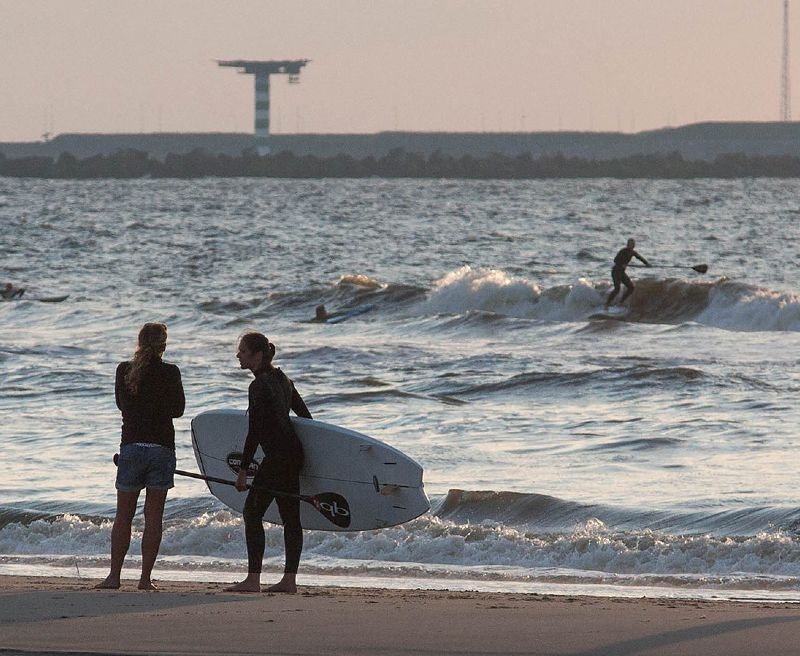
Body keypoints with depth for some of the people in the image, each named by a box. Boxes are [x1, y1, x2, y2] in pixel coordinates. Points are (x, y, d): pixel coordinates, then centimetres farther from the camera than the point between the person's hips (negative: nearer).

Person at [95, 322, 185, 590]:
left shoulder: (124, 370, -1)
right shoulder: (170, 373, -6)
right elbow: (178, 409, 4)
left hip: (131, 447, 1)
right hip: (162, 447, -1)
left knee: (123, 516, 9)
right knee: (153, 515, 4)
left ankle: (114, 576, 6)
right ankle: (145, 577, 0)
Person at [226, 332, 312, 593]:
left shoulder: (259, 386, -16)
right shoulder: (281, 379, 13)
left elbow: (255, 432, -20)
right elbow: (305, 415, 21)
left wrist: (243, 470, -18)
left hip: (278, 456, -10)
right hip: (294, 453, 10)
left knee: (252, 512, -6)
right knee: (290, 517, 9)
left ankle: (253, 579, -9)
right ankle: (290, 579, 10)